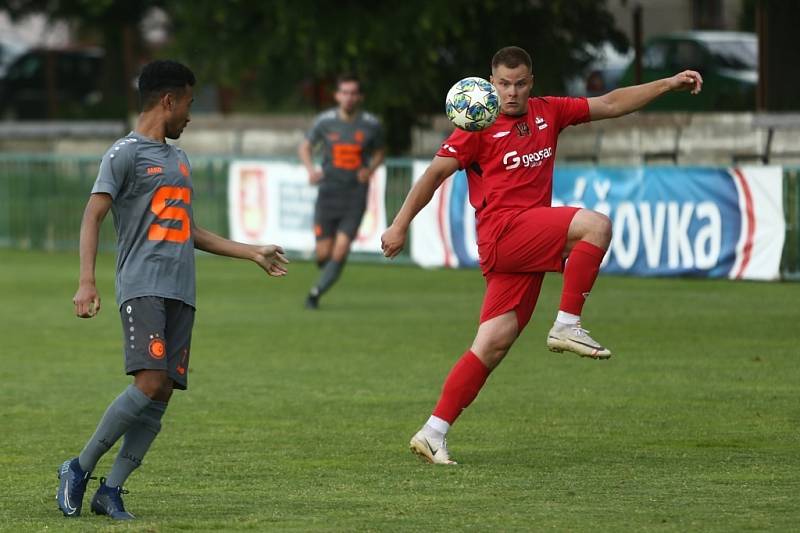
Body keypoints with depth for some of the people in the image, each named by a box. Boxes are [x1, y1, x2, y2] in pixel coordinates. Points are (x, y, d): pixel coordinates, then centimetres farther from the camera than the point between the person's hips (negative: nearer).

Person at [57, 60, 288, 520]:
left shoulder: (179, 159, 25)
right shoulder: (126, 153, 0)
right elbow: (93, 215, -8)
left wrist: (255, 254, 33)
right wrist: (87, 282, -20)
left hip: (182, 293, 8)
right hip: (143, 287, -8)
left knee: (163, 394, -3)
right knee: (151, 382, -21)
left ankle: (111, 490, 0)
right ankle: (79, 469, -9)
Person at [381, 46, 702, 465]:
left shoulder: (547, 113, 15)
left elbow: (610, 104, 19)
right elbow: (436, 172, -2)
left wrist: (670, 84, 13)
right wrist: (400, 225, -6)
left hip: (530, 248, 6)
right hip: (502, 231, -6)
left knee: (493, 346, 0)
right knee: (596, 225, -23)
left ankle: (433, 433, 2)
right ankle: (567, 327, -19)